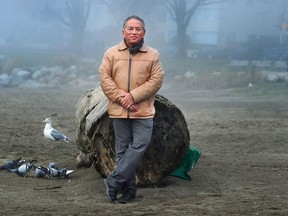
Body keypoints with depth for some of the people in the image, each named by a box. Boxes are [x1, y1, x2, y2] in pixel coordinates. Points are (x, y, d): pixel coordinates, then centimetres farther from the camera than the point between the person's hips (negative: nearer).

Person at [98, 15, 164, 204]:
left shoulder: (153, 55, 2)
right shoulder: (112, 53, 4)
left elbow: (156, 80, -4)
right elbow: (105, 78, 0)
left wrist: (133, 96, -14)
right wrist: (121, 97, -12)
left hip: (143, 111, -1)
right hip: (119, 111, 1)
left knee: (139, 146, -11)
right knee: (123, 149, 5)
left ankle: (114, 181, -3)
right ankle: (129, 188, 12)